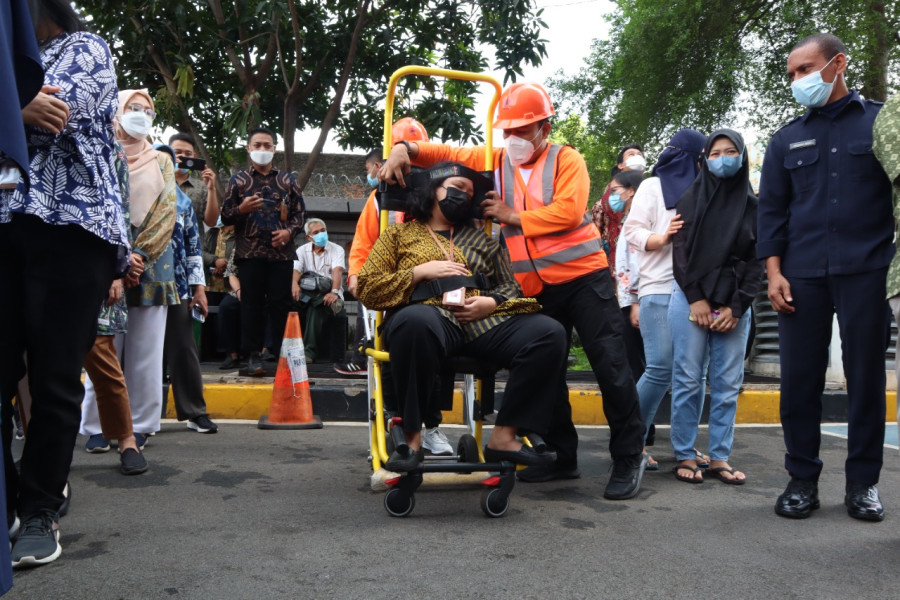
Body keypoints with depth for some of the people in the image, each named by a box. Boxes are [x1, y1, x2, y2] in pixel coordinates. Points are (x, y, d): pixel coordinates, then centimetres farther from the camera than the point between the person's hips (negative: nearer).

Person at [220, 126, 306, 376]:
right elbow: (225, 217, 9)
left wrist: (290, 231, -5)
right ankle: (253, 355, 4)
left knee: (280, 303, -1)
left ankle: (281, 352, 6)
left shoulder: (287, 180, 15)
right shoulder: (238, 180, 11)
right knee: (252, 303, -1)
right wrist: (241, 209, -11)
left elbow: (300, 211, 13)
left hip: (281, 252, 1)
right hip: (250, 252, -1)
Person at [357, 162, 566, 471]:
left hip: (483, 322, 4)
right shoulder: (400, 234, 21)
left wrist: (491, 302, 1)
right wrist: (420, 271, -1)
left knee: (549, 333, -21)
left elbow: (511, 286, 26)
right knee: (414, 321, -42)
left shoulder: (481, 239, 31)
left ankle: (504, 436, -17)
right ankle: (412, 439, -29)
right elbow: (367, 289, 11)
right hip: (432, 318, -3)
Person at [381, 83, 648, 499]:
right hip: (535, 288, 5)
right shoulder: (494, 161, 10)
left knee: (610, 365, -6)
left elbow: (568, 211, -17)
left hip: (584, 277, -5)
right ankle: (564, 457, 25)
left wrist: (512, 216, -11)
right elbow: (442, 153, 10)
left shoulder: (566, 160, -2)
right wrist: (404, 148, -9)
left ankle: (629, 458, 8)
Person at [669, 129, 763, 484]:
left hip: (734, 305, 2)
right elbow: (681, 252, 1)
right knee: (688, 380, -3)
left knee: (727, 384, 1)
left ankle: (720, 458, 8)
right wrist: (697, 299, -9)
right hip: (691, 299, -2)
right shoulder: (692, 199, 8)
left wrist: (736, 307, -6)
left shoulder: (752, 205, 10)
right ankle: (685, 457, 2)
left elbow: (756, 260, 5)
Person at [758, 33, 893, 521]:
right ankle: (802, 479, 12)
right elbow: (771, 209, 11)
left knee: (866, 376, 3)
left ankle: (863, 482, 14)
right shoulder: (787, 139, 14)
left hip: (866, 272, -2)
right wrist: (774, 272, 1)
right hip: (802, 276, 2)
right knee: (799, 379, 2)